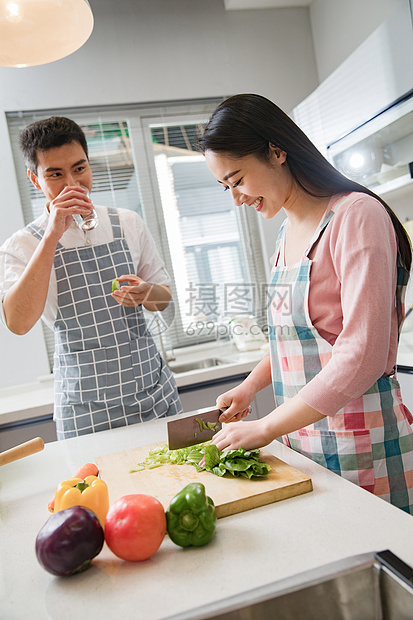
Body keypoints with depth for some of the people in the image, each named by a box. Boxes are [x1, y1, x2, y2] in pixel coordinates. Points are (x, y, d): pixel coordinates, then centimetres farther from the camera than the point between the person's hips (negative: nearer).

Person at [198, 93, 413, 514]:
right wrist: (250, 386, 8)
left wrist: (266, 428, -16)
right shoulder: (287, 232, 11)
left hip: (363, 446, -6)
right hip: (301, 440, 7)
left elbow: (362, 357, -20)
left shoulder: (356, 215, -13)